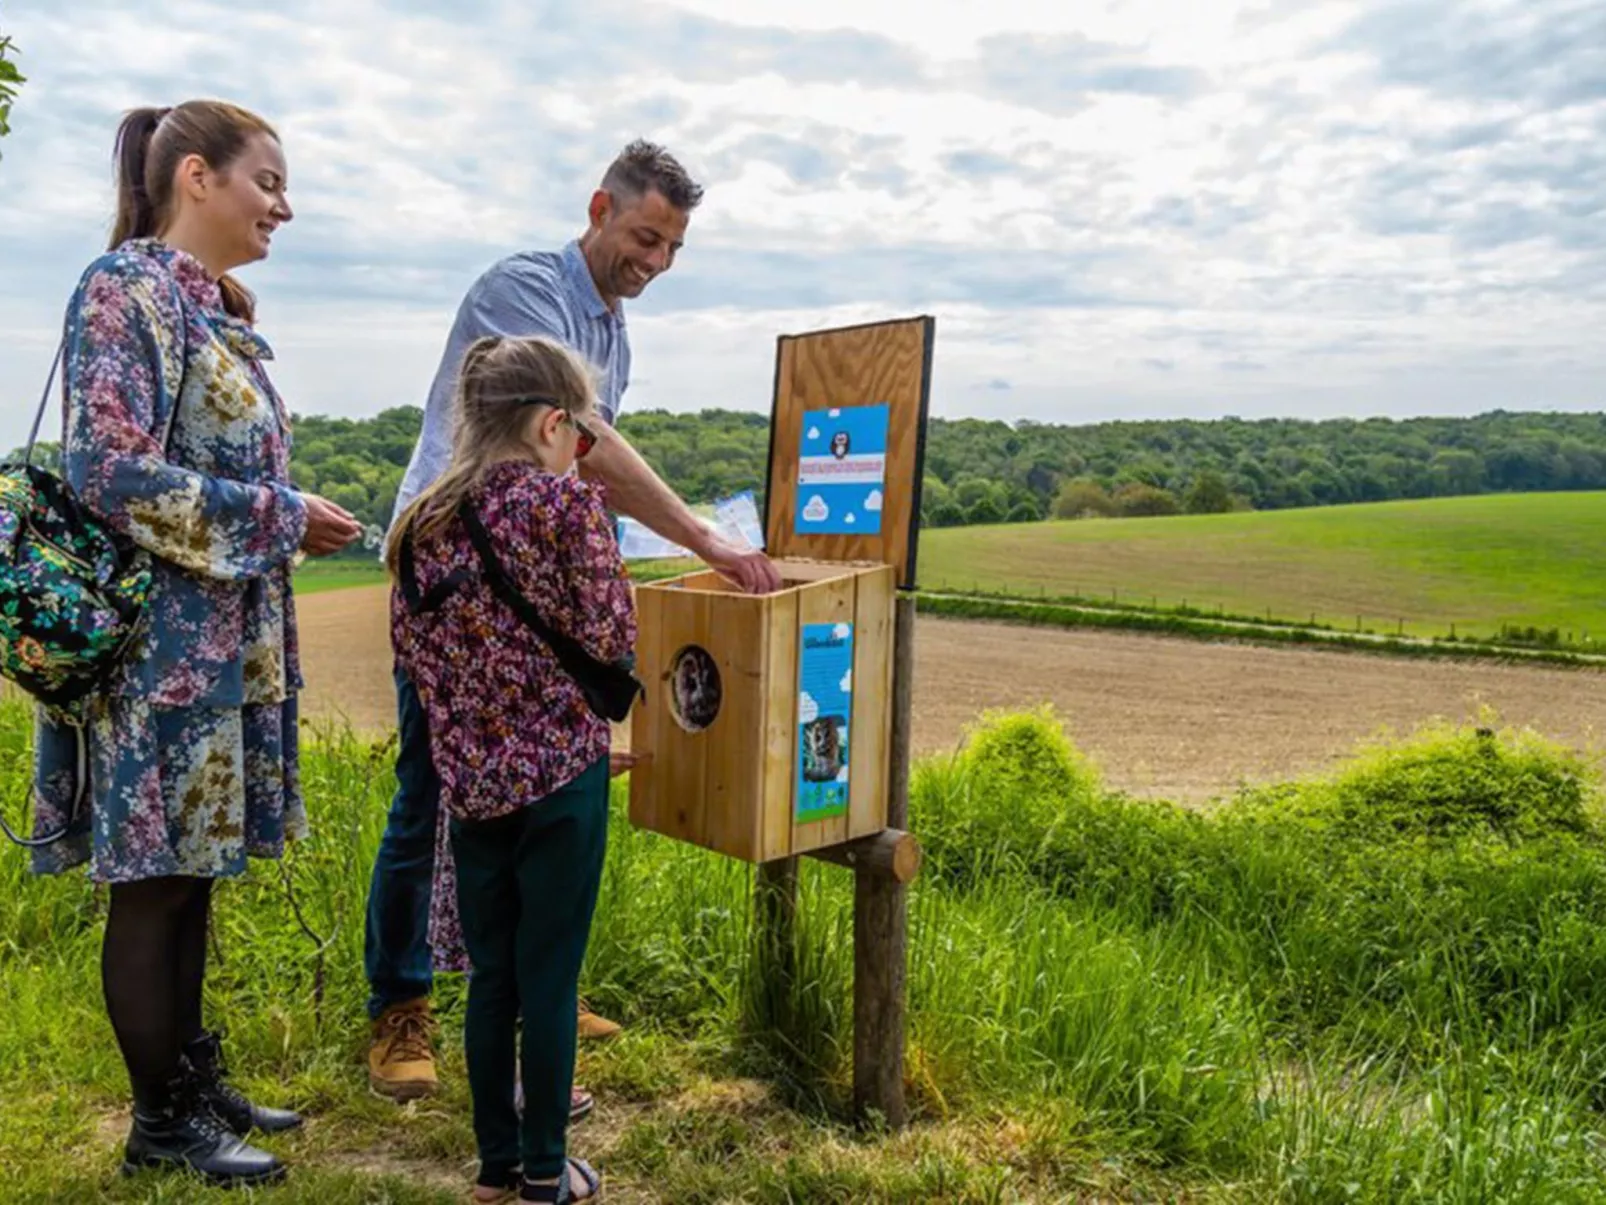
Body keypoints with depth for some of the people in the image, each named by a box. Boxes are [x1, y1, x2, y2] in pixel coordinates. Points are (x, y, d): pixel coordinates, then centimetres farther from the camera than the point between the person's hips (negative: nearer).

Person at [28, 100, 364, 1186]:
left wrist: (292, 518, 10)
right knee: (154, 881, 3)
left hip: (227, 636, 9)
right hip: (162, 641, -9)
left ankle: (194, 1080, 29)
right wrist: (281, 519, -16)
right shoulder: (127, 291, -11)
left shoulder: (219, 308, 15)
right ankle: (162, 1123, 17)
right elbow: (111, 473, -20)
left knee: (193, 869, 16)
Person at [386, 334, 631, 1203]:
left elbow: (409, 648, 9)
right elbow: (610, 637, -11)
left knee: (491, 973, 15)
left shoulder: (423, 519, 6)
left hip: (469, 772, 5)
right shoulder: (568, 501, -11)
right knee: (549, 974, 6)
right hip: (561, 768, -5)